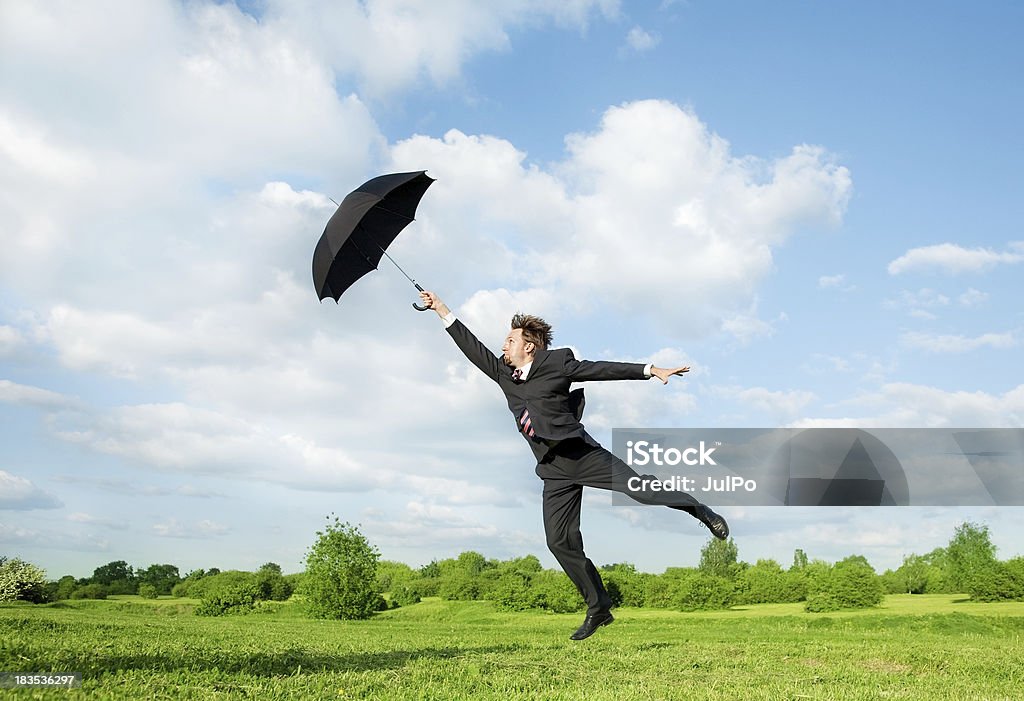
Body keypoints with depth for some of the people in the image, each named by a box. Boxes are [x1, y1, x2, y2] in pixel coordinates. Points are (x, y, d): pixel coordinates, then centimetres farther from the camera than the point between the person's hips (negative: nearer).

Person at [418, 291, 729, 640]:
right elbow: (474, 349, 18)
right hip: (554, 471, 5)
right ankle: (598, 609, 8)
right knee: (560, 542, -2)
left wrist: (651, 370, -5)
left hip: (581, 453, -4)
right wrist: (443, 311, 18)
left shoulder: (557, 362, 0)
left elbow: (602, 369, -1)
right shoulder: (503, 374, 13)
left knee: (637, 486, -18)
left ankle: (700, 510, 5)